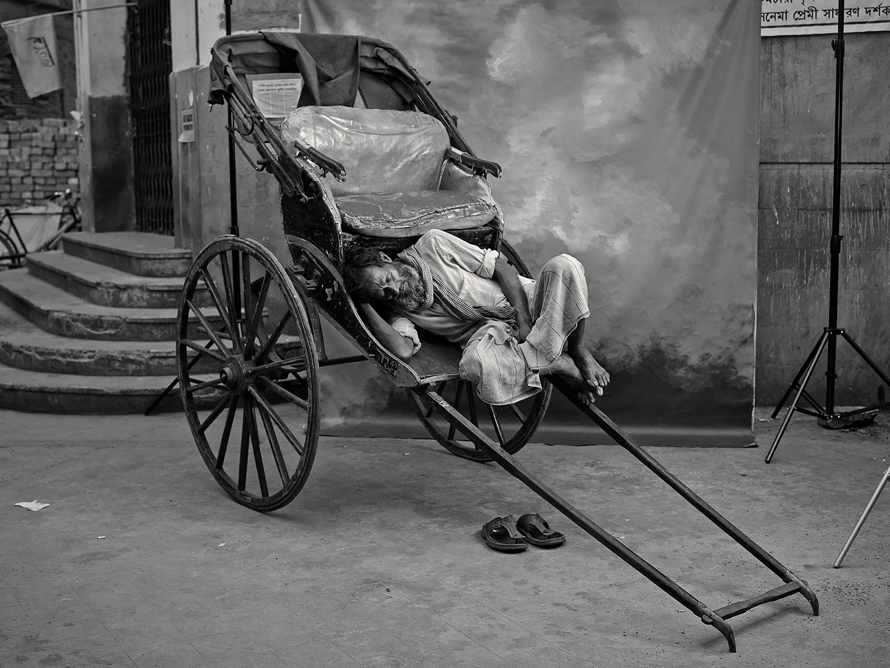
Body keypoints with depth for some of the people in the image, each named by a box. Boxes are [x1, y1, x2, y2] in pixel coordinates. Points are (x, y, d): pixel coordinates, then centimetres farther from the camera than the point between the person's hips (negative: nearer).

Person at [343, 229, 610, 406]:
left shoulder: (432, 245, -6)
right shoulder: (398, 313, 0)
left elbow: (501, 267, -3)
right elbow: (403, 350, -22)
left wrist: (524, 322, -13)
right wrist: (364, 306, -17)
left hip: (523, 303, 0)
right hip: (486, 330, 0)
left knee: (564, 266, -32)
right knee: (476, 364, -39)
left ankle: (576, 348, -14)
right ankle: (558, 363, -18)